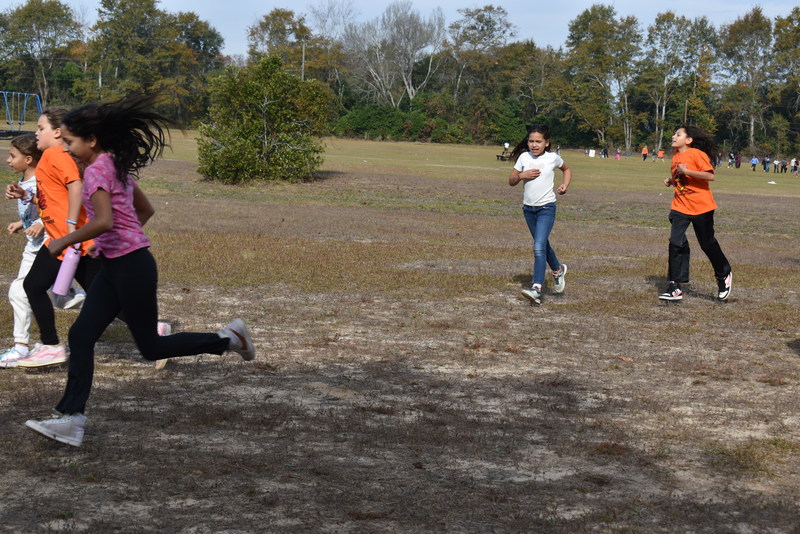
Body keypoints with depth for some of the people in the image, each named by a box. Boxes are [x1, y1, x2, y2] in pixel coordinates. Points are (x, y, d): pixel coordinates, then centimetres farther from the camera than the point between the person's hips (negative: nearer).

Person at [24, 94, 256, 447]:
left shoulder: (96, 170, -16)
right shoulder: (118, 167, 12)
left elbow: (104, 221, -30)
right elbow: (146, 210, 21)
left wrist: (63, 242, -18)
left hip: (131, 267, -10)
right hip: (115, 266, 10)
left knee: (151, 347, 2)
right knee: (81, 336, 3)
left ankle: (227, 339, 14)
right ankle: (71, 419, 2)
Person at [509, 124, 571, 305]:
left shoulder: (553, 158, -3)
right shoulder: (524, 157, 2)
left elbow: (567, 169, 18)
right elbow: (511, 181, 6)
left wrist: (565, 184, 1)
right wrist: (522, 175, -14)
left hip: (547, 208, -4)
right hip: (528, 208, 4)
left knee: (539, 247, -18)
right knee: (543, 245, 20)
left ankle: (536, 288, -24)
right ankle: (558, 270, 46)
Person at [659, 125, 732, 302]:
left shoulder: (697, 154, -13)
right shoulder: (676, 157, 10)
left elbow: (710, 175, -22)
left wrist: (686, 171, -26)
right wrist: (671, 181, 3)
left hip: (701, 206, -6)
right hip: (680, 206, 6)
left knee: (708, 243, 7)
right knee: (676, 242, -9)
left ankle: (724, 276, 32)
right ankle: (675, 287, -7)